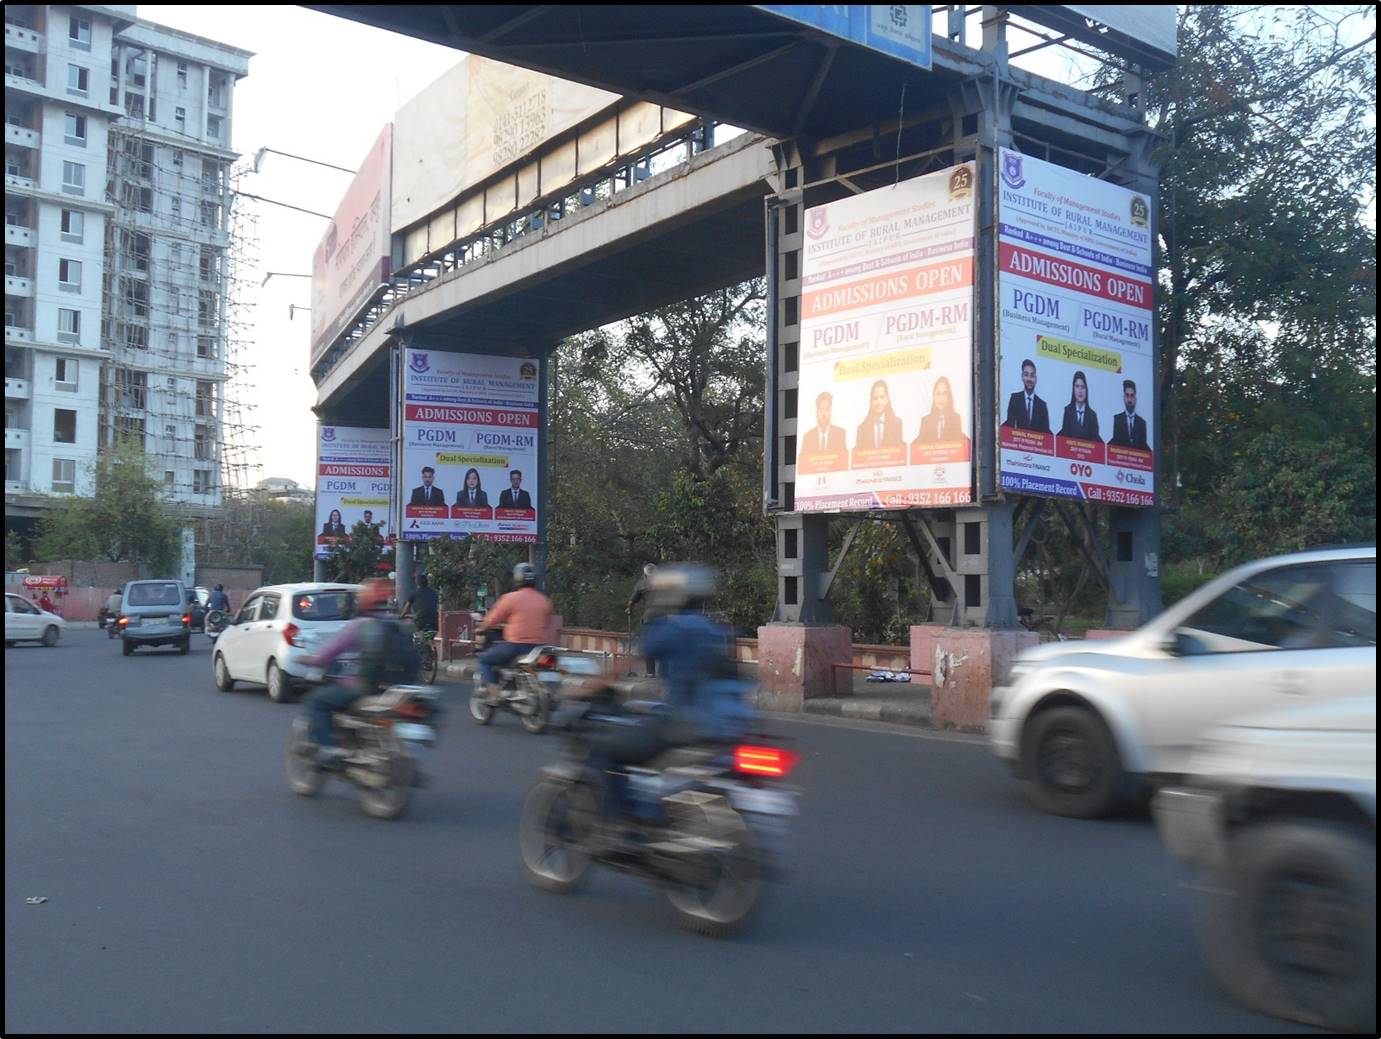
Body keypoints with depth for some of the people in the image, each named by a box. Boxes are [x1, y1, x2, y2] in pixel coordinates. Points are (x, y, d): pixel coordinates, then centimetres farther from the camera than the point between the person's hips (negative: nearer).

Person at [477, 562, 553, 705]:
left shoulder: (511, 598, -6)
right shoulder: (544, 600, 9)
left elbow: (492, 619, 1)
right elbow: (548, 625, 17)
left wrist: (482, 628, 20)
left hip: (516, 645, -5)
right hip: (539, 647, 5)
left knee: (485, 659, 12)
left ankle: (494, 696, -2)